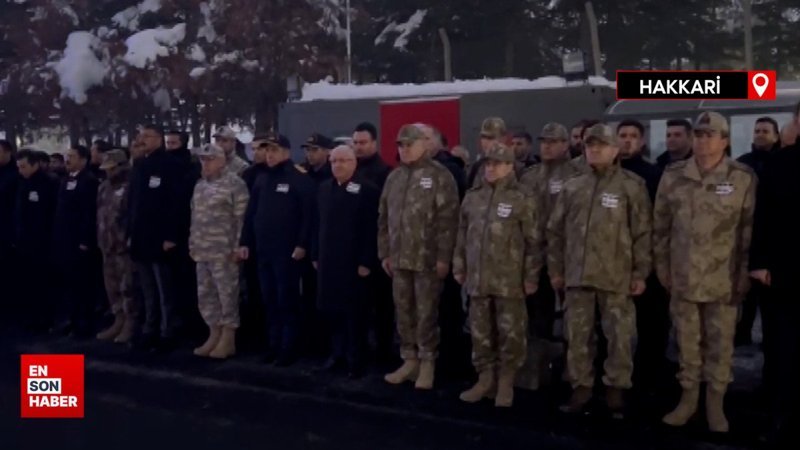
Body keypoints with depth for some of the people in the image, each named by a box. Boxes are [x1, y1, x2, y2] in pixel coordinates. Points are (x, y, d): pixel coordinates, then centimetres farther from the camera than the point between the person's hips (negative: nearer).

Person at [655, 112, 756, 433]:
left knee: (720, 344, 8)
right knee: (687, 342, 13)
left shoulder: (744, 178, -6)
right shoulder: (673, 175, 0)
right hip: (683, 277, 2)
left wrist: (744, 275, -4)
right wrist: (662, 266, 6)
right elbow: (660, 226, 6)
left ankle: (715, 403, 23)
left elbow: (750, 231, -2)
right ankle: (688, 397, 27)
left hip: (723, 280, -2)